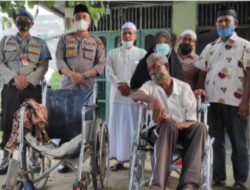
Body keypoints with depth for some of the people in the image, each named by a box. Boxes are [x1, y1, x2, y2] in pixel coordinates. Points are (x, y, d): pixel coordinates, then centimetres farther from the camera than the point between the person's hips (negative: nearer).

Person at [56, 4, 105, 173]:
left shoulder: (97, 42, 12)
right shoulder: (65, 39, 14)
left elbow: (101, 65, 3)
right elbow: (59, 60, 3)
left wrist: (84, 75, -12)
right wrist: (71, 75, -15)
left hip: (89, 87, -1)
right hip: (67, 86, 1)